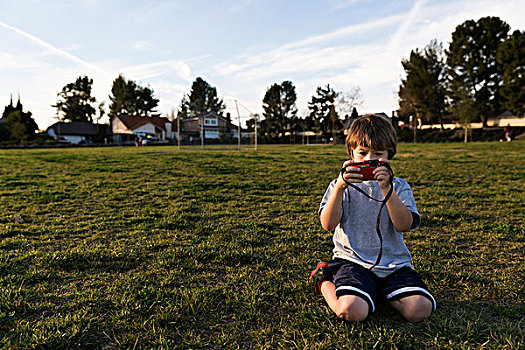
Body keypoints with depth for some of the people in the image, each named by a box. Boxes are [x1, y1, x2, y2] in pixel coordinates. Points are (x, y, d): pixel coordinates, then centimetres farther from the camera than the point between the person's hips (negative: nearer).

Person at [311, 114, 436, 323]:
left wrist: (387, 189, -21)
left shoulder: (399, 186, 8)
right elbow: (328, 225, -12)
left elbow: (404, 225, -10)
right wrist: (340, 187, -24)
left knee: (420, 310, -20)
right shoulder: (340, 186, 4)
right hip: (353, 261, -2)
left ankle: (381, 292, 11)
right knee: (351, 311, -27)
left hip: (394, 262, 3)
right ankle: (324, 282, 6)